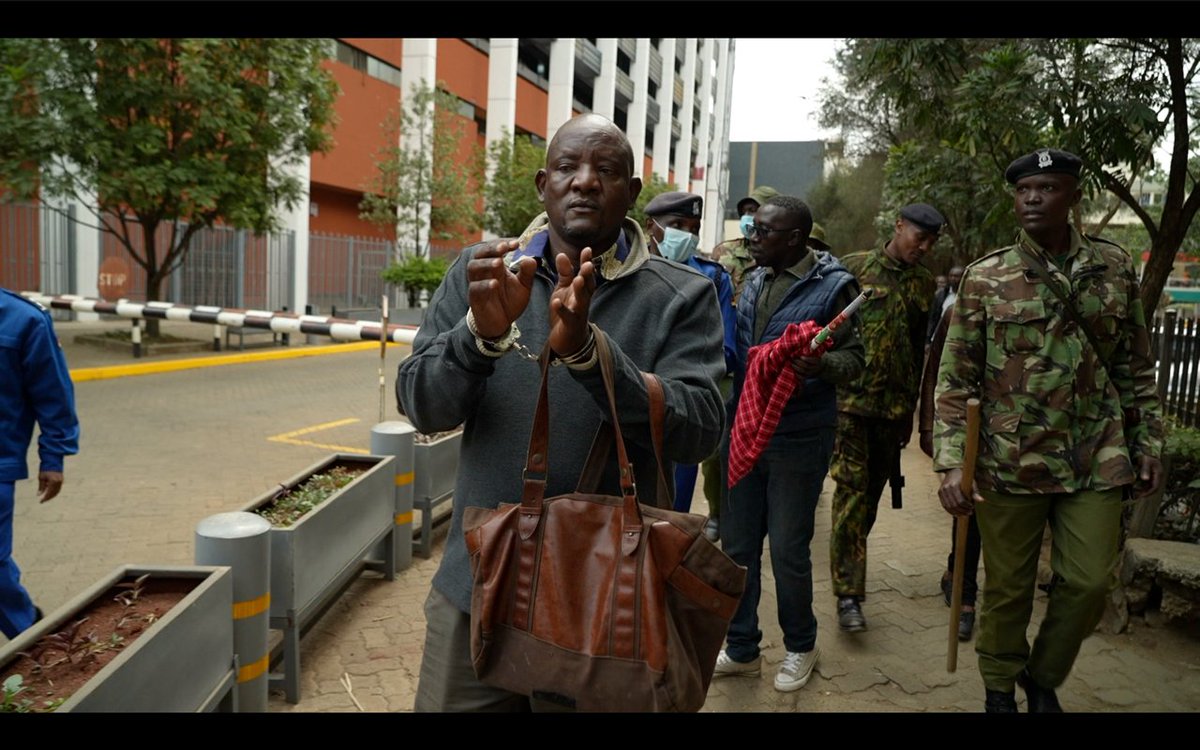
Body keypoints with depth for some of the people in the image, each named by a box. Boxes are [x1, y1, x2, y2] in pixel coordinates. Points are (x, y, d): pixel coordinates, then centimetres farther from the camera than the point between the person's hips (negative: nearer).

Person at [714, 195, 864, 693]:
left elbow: (854, 357, -9)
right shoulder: (754, 281, 10)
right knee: (736, 544, 11)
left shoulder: (833, 285, -9)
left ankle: (800, 646, 30)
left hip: (798, 437, -6)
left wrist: (823, 364, -29)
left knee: (787, 550, 5)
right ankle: (742, 649, 28)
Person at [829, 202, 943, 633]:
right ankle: (848, 593, -5)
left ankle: (850, 571, 29)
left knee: (871, 494, 12)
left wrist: (911, 411, 16)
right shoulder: (854, 268, 0)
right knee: (852, 492, -8)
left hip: (894, 407, 5)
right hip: (851, 399, -4)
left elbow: (920, 352, 16)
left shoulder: (925, 284, 12)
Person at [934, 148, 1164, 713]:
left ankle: (1044, 677, 34)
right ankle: (1000, 688, 33)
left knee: (1089, 583, 7)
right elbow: (955, 378, -6)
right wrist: (950, 462, -14)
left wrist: (1148, 442, 9)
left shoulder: (1115, 267, 4)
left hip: (1097, 460, 2)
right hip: (1011, 461, -2)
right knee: (1008, 588, 9)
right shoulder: (984, 278, -4)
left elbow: (1136, 367, 11)